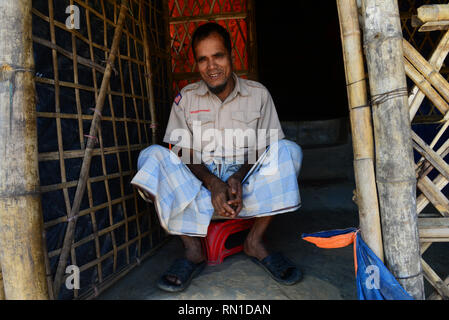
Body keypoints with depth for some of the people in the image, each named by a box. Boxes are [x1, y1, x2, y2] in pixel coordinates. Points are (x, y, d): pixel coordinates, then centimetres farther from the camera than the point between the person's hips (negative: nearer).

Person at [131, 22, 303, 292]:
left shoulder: (258, 94, 5)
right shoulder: (186, 98, 6)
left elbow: (265, 149, 2)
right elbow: (183, 152, 0)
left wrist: (239, 177, -18)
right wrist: (213, 183, -20)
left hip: (246, 187, 0)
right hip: (197, 189, 1)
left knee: (289, 150, -23)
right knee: (151, 156, -22)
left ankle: (255, 241, -16)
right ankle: (193, 249, -20)